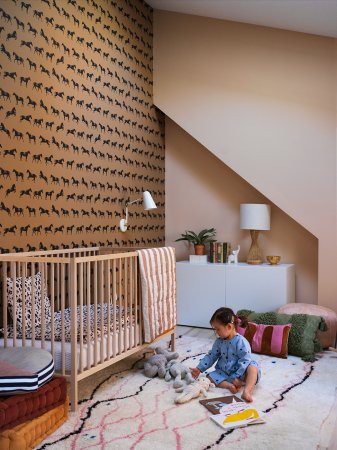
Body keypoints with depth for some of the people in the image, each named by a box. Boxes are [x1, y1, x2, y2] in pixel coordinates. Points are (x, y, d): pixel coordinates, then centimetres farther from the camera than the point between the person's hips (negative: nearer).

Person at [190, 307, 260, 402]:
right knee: (209, 378, -16)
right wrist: (199, 368, 2)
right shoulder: (219, 342, 4)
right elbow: (211, 356, 10)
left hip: (239, 373, -6)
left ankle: (247, 390, -52)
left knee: (253, 367, -34)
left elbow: (245, 360, -21)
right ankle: (229, 385, -32)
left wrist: (238, 377, -26)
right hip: (223, 372, 6)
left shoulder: (241, 341, -16)